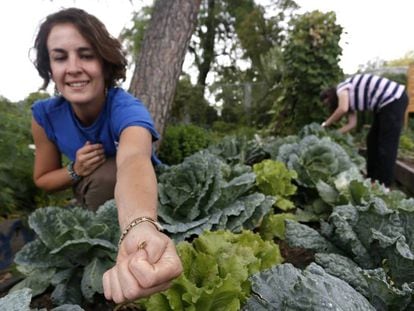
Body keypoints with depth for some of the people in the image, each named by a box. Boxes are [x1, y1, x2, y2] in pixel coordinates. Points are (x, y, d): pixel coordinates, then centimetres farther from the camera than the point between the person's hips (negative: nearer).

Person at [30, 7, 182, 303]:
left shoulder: (127, 109, -34)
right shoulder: (45, 114, -19)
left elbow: (133, 160, -58)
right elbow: (42, 178, -3)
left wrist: (141, 227, -80)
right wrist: (75, 171, -27)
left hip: (135, 201, -4)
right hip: (93, 199, 4)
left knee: (106, 174, -31)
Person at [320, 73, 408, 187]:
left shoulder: (341, 89, -7)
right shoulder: (348, 97, 17)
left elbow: (342, 109, -25)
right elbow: (352, 123, 8)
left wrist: (325, 124, -13)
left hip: (394, 99, -10)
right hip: (386, 103, 10)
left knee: (386, 143, -9)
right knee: (373, 140, 12)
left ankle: (384, 183, -5)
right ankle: (372, 177, 18)